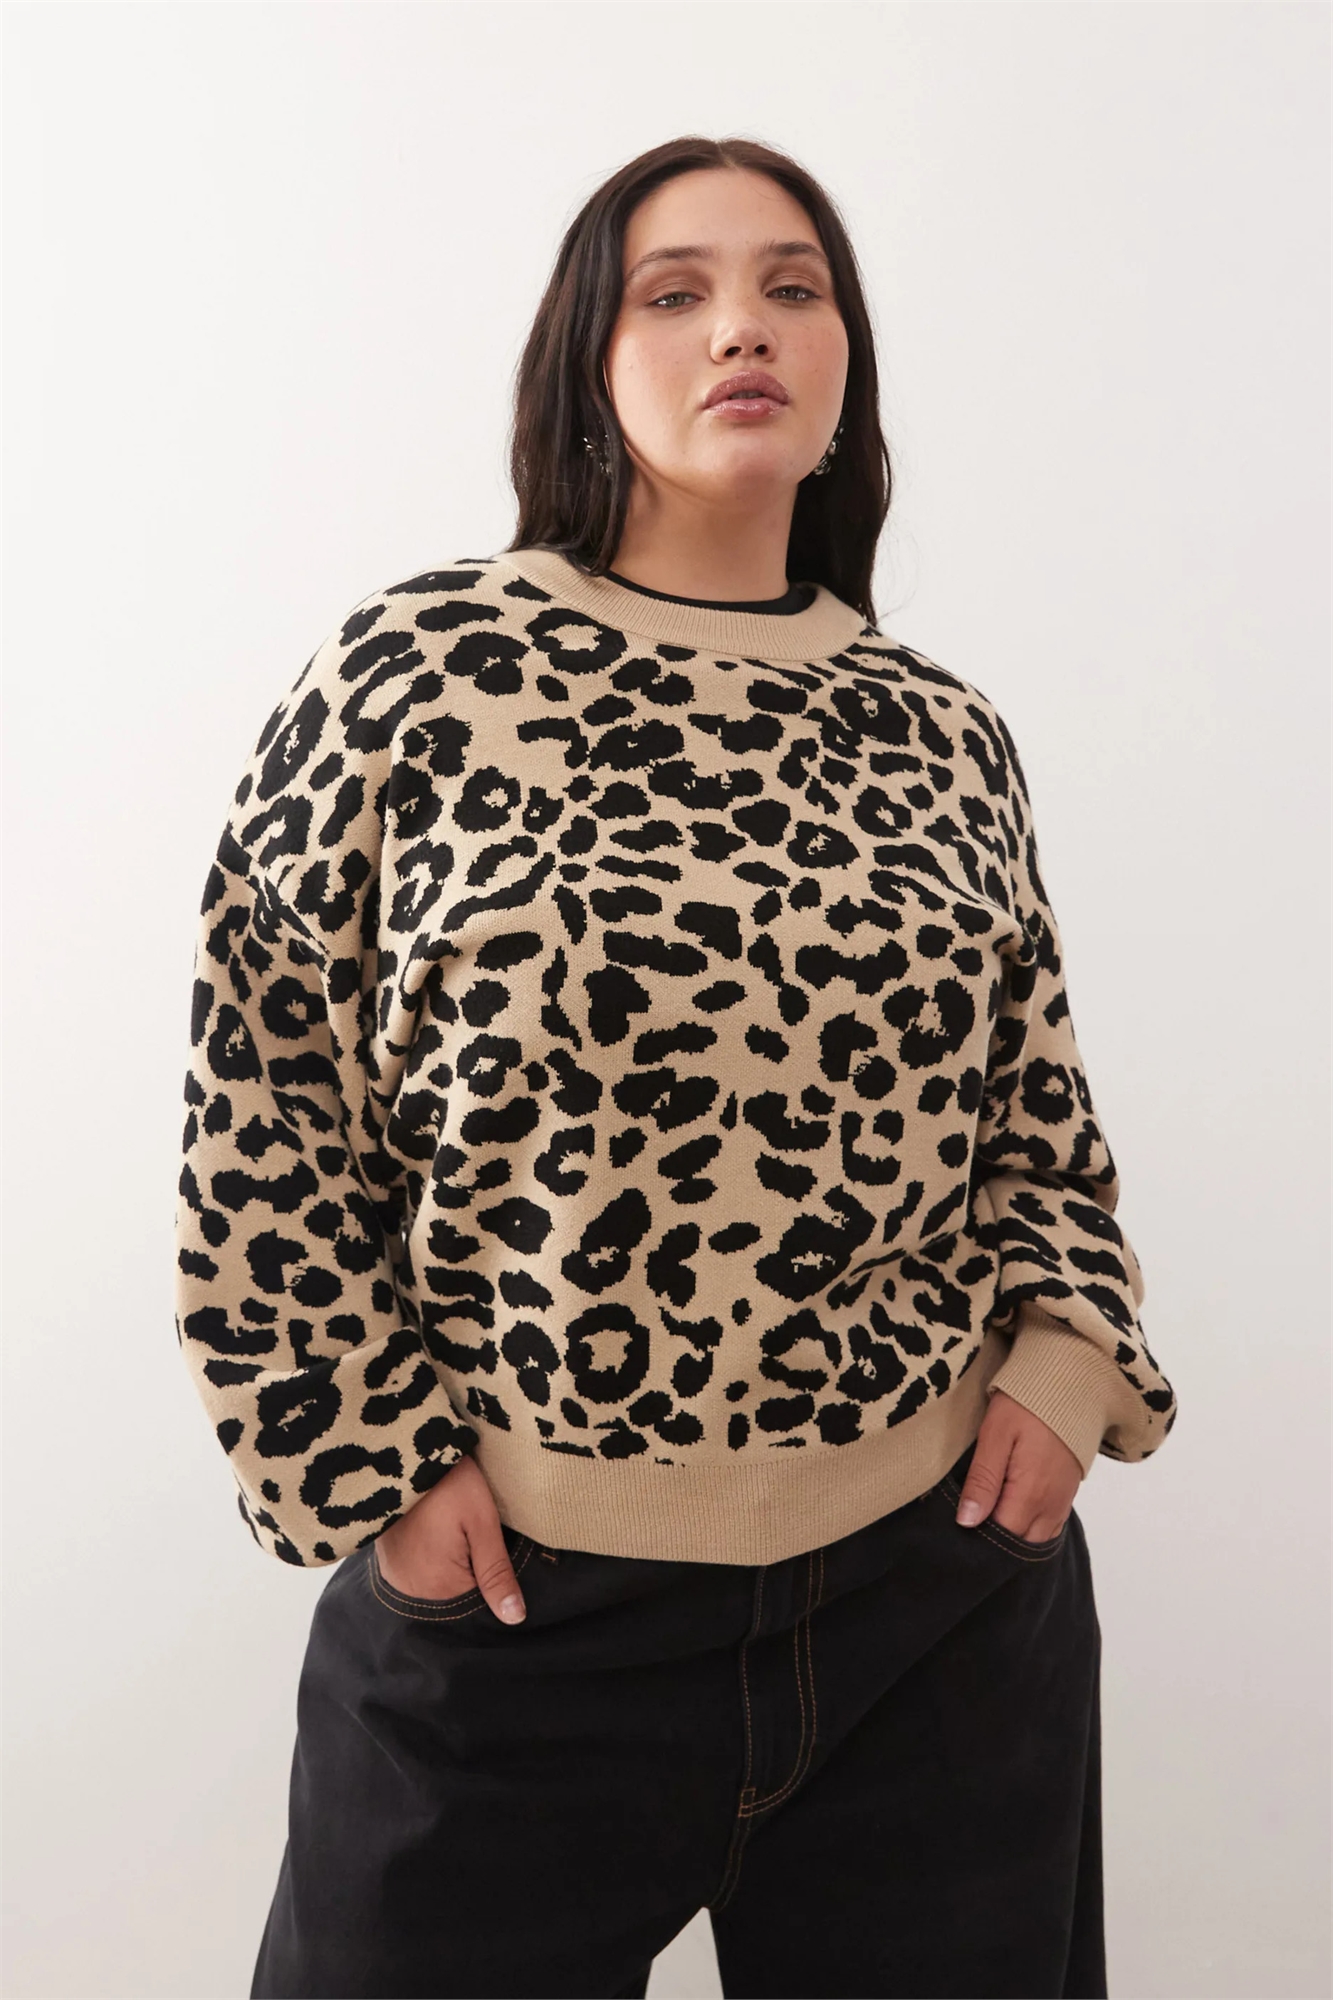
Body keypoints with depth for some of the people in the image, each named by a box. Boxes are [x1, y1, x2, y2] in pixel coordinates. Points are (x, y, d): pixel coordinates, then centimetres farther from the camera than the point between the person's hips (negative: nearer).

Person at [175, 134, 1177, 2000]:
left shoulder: (945, 732, 4)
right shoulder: (414, 674, -6)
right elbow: (262, 1111, -3)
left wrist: (1067, 1351, -1)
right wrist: (372, 1462, -6)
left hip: (951, 1582, 3)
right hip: (509, 1598, -2)